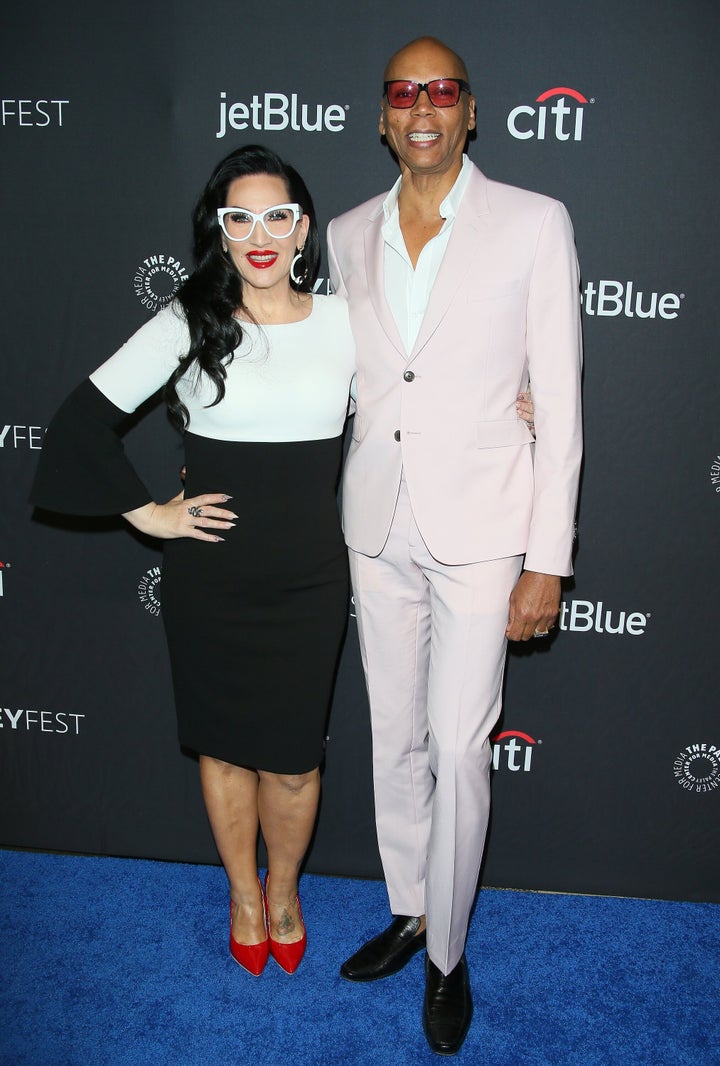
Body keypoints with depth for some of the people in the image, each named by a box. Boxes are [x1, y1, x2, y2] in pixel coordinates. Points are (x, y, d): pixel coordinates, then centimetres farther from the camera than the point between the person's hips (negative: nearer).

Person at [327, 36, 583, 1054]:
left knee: (459, 749, 1)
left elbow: (559, 405, -6)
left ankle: (448, 955, 23)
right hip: (378, 528, 4)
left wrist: (547, 561, -10)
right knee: (395, 738, 15)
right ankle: (408, 912, 36)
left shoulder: (534, 224, -5)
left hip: (479, 530, -4)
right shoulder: (348, 236, 8)